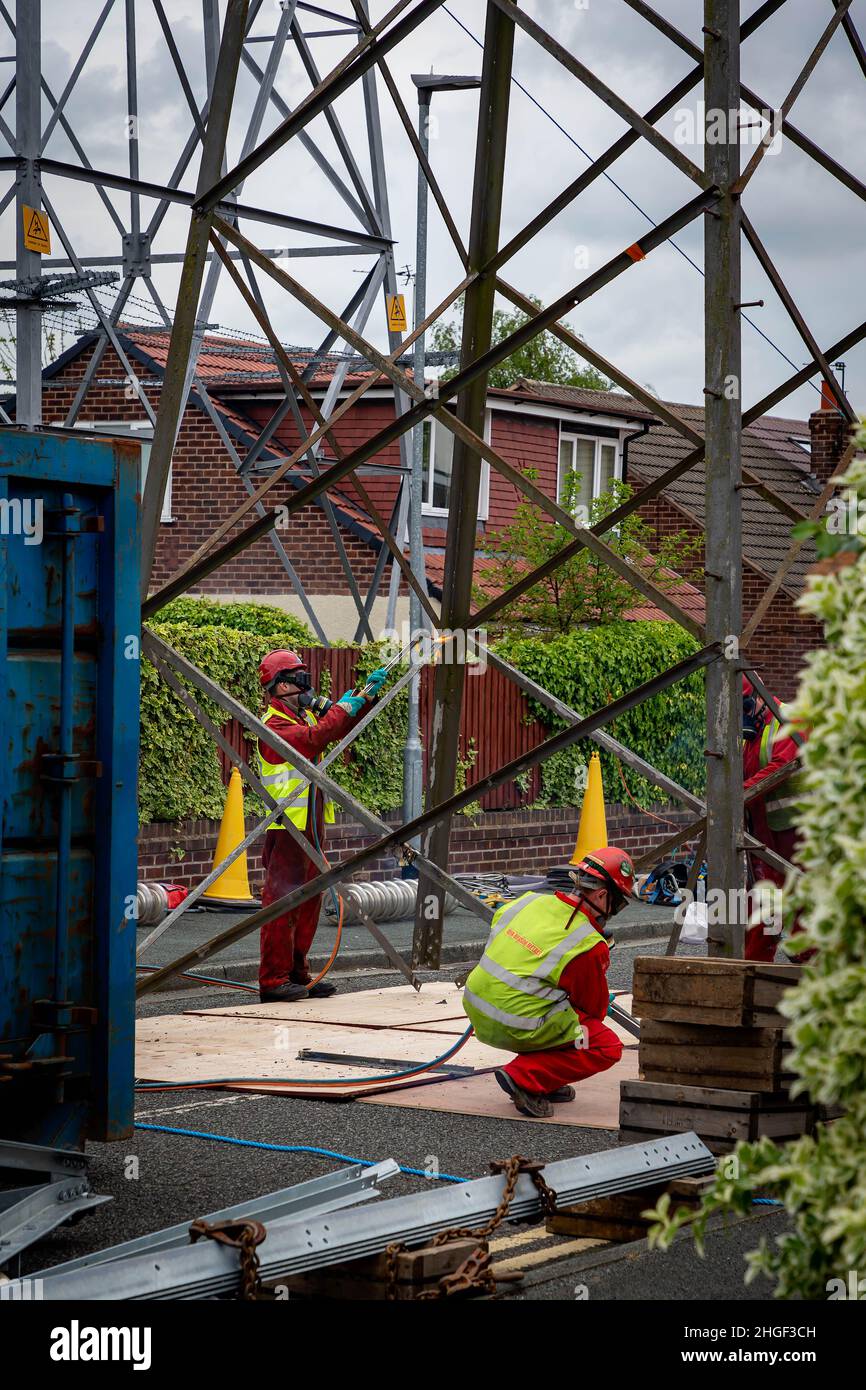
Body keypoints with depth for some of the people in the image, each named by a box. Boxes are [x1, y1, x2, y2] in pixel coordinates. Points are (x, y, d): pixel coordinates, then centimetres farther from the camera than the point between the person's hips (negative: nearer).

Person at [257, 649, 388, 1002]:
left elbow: (341, 727, 24)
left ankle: (297, 973, 19)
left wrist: (367, 694, 12)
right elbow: (314, 738, -28)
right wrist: (342, 708, -16)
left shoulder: (306, 715, 17)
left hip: (311, 824, 10)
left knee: (309, 900, 12)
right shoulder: (274, 724, -13)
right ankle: (273, 980, -10)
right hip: (287, 826, -10)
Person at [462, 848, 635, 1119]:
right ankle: (524, 1078, -7)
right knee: (608, 1048, 4)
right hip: (517, 1029, -8)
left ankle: (545, 1081, 24)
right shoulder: (590, 947, -12)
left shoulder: (531, 901, 4)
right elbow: (595, 1009, 1)